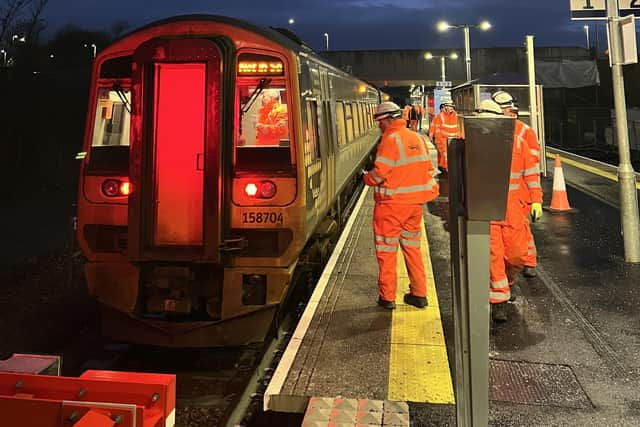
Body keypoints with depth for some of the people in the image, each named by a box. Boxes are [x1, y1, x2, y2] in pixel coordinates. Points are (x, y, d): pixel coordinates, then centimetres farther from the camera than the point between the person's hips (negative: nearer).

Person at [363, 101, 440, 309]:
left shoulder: (390, 139, -15)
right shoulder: (419, 138, 7)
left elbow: (379, 173, -19)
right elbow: (428, 169, 9)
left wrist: (366, 178, 0)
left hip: (392, 203, -7)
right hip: (415, 202, 7)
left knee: (386, 251, 6)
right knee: (412, 247, 18)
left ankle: (387, 296, 13)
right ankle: (419, 294, 22)